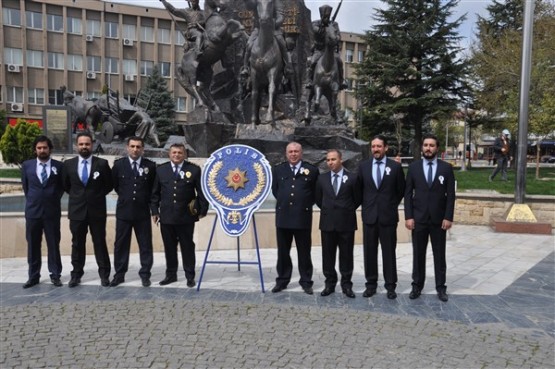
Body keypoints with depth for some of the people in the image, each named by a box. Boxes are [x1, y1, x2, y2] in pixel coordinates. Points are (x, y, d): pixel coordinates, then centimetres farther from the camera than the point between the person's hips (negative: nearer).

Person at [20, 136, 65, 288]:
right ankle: (33, 276, 17)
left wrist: (54, 199, 4)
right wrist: (32, 200, 11)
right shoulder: (26, 165, 5)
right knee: (33, 245, 7)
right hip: (32, 210, 2)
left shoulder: (59, 166, 0)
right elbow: (25, 186, 15)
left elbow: (62, 186, 9)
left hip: (52, 211, -2)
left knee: (53, 244, 4)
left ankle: (55, 275, 13)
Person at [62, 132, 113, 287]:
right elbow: (66, 185, 15)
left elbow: (109, 184, 5)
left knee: (100, 243, 5)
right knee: (77, 244, 10)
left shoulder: (102, 163, -4)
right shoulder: (68, 164, 2)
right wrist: (77, 196, 10)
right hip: (76, 210, 2)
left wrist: (98, 195, 2)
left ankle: (104, 274, 13)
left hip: (97, 210, -2)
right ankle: (76, 274, 21)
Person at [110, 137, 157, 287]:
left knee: (145, 244, 5)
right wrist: (125, 196, 12)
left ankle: (145, 274, 15)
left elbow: (154, 187, 9)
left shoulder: (150, 166, -2)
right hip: (124, 210, 1)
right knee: (121, 244, 7)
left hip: (143, 211, 0)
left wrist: (147, 200, 6)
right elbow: (114, 184, 12)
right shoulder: (118, 164, 0)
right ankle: (119, 274, 18)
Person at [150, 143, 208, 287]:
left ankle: (190, 276, 15)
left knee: (188, 247, 6)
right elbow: (155, 193, 10)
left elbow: (201, 191, 0)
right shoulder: (160, 170, 7)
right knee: (169, 247, 10)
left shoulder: (194, 169, -1)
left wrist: (202, 210, -3)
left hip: (186, 216, -2)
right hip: (166, 216, 2)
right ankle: (171, 274, 22)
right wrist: (154, 211, 5)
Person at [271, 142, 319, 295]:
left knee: (304, 252, 7)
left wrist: (306, 204, 2)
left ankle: (306, 282, 17)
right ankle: (282, 280, 21)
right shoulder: (278, 169, 7)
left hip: (303, 216, -2)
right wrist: (284, 201, 9)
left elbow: (316, 192, 7)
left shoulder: (312, 170, 0)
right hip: (283, 216, 2)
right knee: (283, 252, 10)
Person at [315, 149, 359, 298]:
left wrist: (348, 211, 8)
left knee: (346, 255, 5)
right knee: (328, 255, 8)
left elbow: (357, 198, 6)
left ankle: (346, 284, 17)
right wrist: (327, 210, 12)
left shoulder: (352, 178, -3)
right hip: (327, 222, 2)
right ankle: (330, 283, 20)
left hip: (346, 223, -2)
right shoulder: (322, 178, 5)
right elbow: (318, 198, 16)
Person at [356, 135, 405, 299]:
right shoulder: (363, 166, 4)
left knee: (389, 252, 4)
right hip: (369, 215, 2)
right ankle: (371, 284, 18)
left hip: (388, 215, -2)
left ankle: (390, 286, 14)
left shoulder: (395, 166, -2)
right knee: (369, 251, 7)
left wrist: (392, 205, 10)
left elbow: (401, 190, 8)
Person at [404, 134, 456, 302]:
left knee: (439, 255, 8)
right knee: (418, 254, 7)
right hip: (418, 218, 0)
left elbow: (451, 195, -1)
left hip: (439, 218, 0)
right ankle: (417, 286, 18)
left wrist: (448, 217, -8)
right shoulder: (413, 167, 2)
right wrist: (408, 216, -7)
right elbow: (408, 194, 0)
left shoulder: (446, 168, 0)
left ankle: (441, 287, 19)